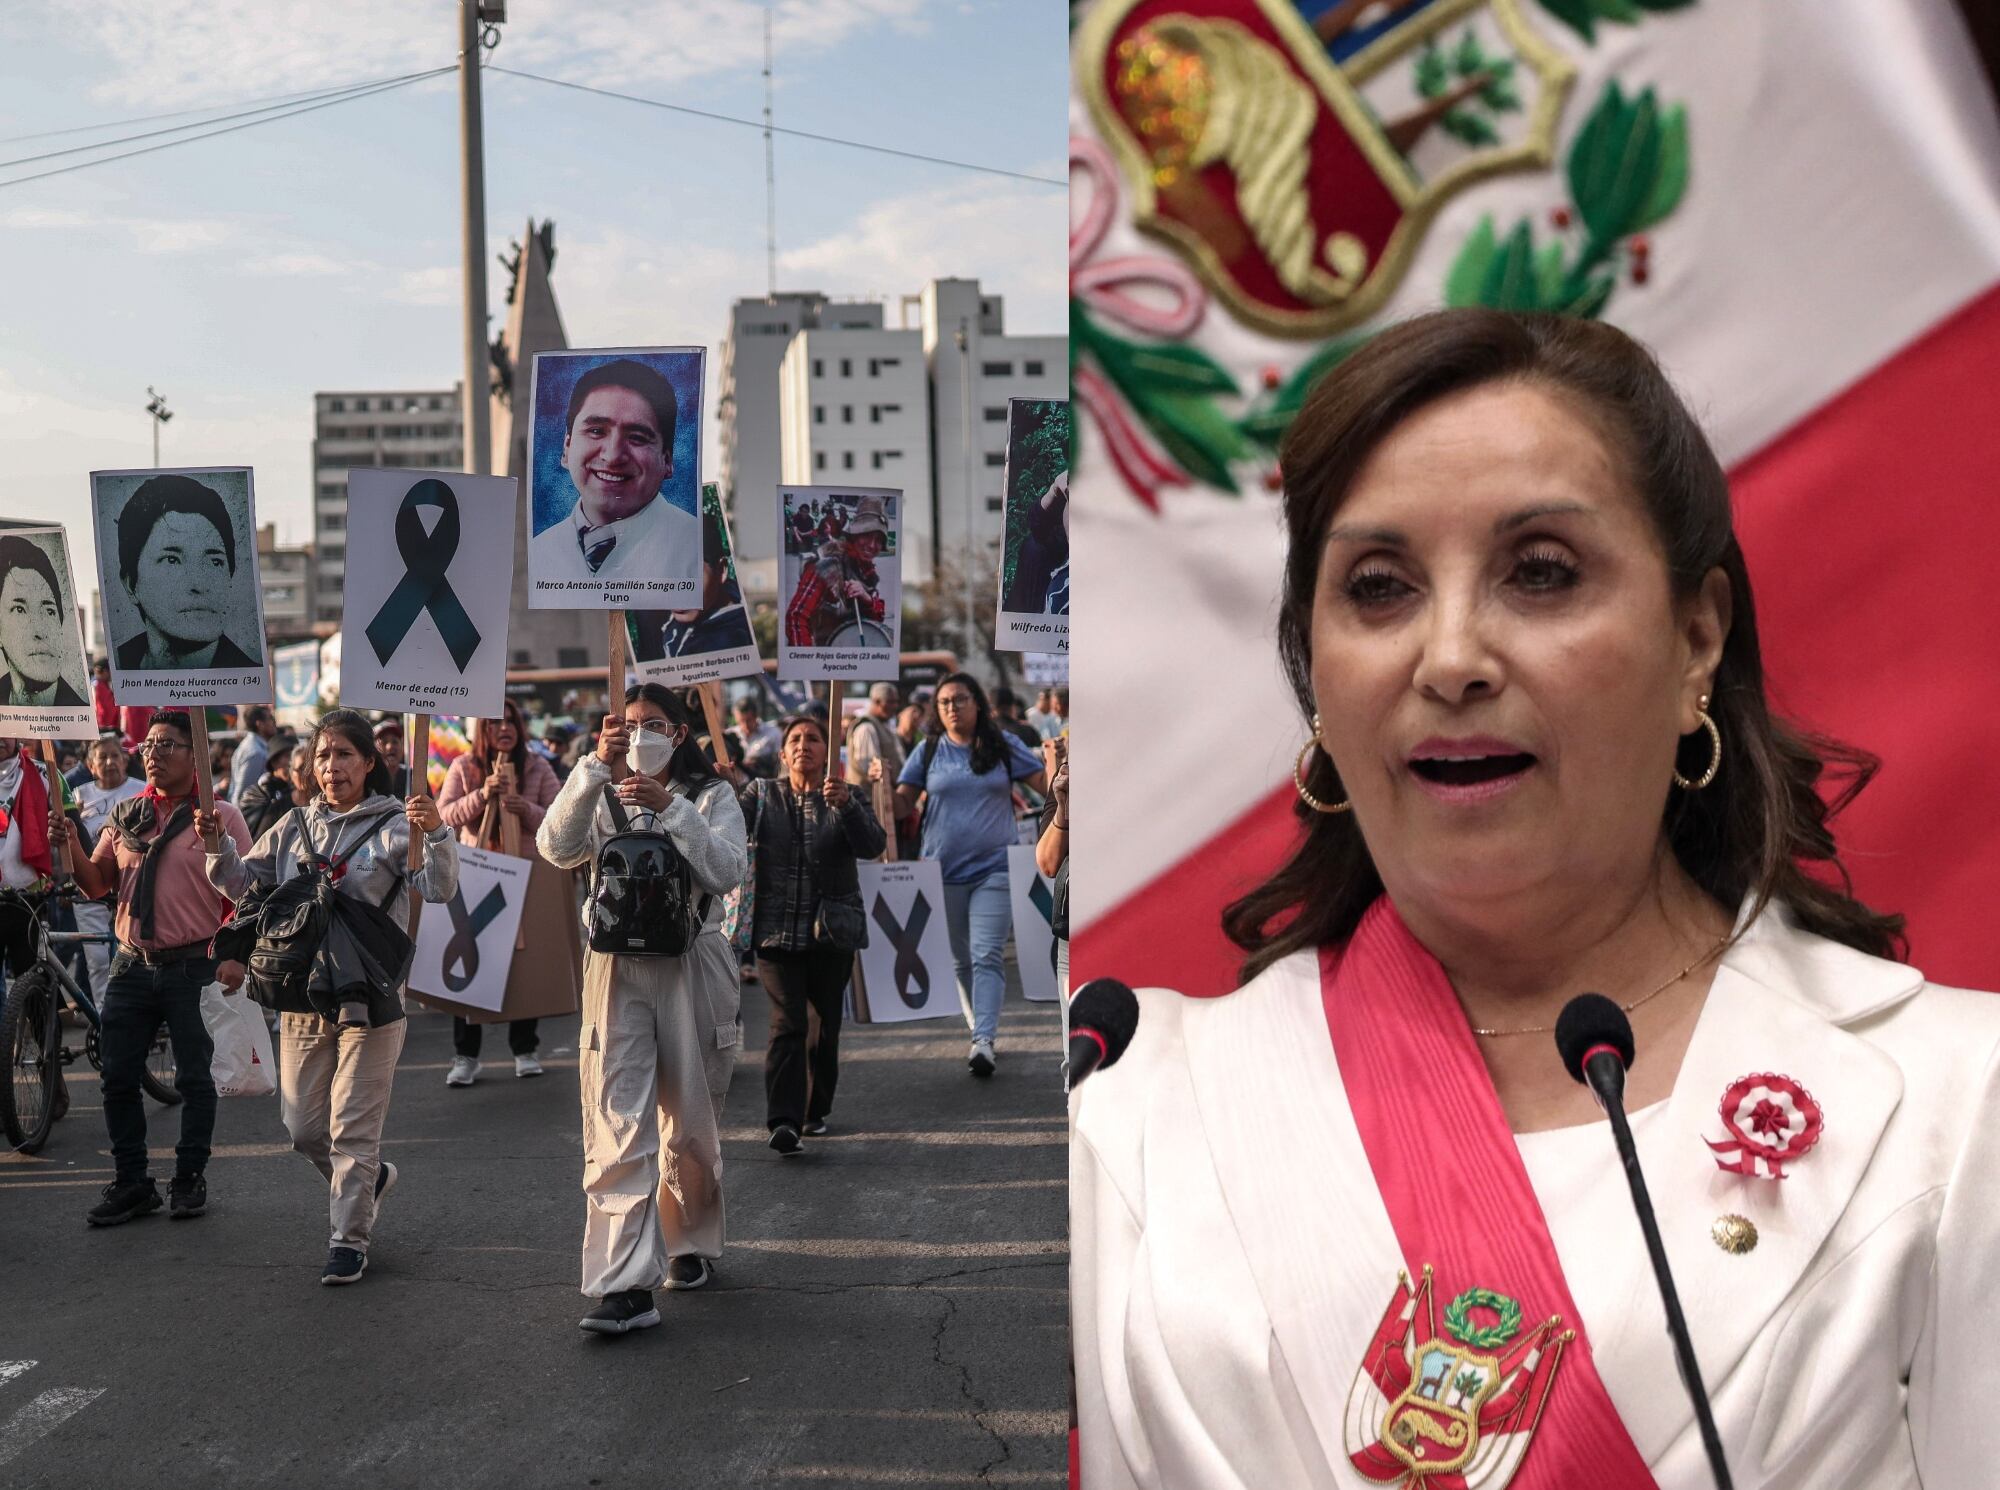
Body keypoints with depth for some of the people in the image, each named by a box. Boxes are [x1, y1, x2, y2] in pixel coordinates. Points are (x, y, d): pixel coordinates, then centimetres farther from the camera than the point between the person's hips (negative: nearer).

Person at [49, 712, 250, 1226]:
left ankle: (190, 1178, 19)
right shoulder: (125, 817, 10)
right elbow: (95, 885, 9)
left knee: (194, 1079, 5)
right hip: (132, 965, 5)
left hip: (195, 967, -5)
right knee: (118, 1078, 6)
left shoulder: (220, 817, -5)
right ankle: (131, 1183, 17)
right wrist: (69, 847, -6)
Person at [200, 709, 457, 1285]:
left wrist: (437, 834, -35)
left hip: (369, 999, -5)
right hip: (302, 998, 5)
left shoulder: (394, 825, -6)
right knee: (304, 1129, 13)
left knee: (353, 1128, -1)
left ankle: (350, 1238, 11)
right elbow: (242, 883, 16)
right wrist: (217, 846, -4)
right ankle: (367, 1177, 39)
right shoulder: (295, 827, 10)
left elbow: (439, 889, -17)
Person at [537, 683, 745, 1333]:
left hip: (691, 967, 0)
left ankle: (690, 1244, 34)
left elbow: (727, 872, -11)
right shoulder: (602, 796, 10)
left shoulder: (712, 796, 5)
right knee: (616, 1124, -11)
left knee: (691, 1121, 11)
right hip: (617, 968, 1)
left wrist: (670, 807, -18)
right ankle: (626, 1284, -14)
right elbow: (557, 849, -10)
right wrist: (596, 765, -17)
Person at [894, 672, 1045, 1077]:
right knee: (960, 960, 10)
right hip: (943, 872, 2)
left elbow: (1049, 784, 5)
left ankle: (984, 1041, -19)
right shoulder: (929, 751, 6)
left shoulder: (1003, 746, 4)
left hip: (994, 869, -2)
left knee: (987, 956, -13)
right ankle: (978, 1027, 25)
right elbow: (903, 803, 4)